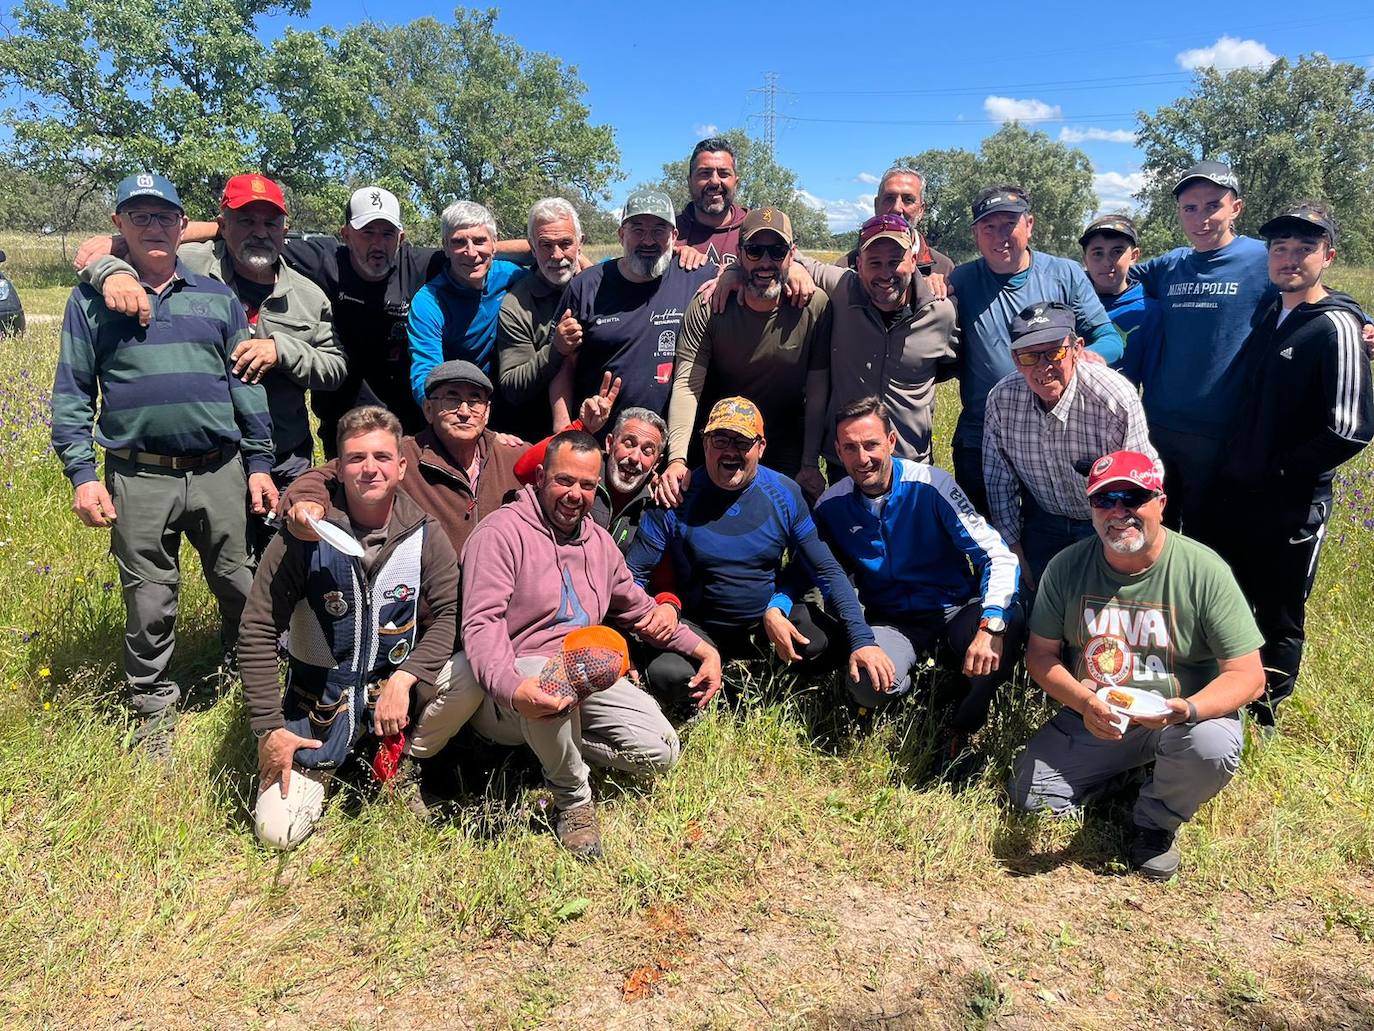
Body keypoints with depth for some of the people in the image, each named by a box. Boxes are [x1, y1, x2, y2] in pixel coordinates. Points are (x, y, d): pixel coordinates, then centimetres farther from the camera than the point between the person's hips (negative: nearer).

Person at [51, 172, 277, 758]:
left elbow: (245, 383, 11)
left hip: (220, 472, 1)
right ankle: (154, 708, 24)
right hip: (138, 479, -1)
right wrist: (81, 475, -4)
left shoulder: (217, 297, 12)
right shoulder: (92, 299, 7)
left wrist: (259, 462, 6)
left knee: (241, 586, 8)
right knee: (149, 601, 6)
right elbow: (72, 393, 5)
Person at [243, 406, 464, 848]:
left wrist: (403, 679, -26)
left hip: (396, 684, 1)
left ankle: (404, 765, 0)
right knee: (277, 832, -11)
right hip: (318, 697, -1)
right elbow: (258, 632, -10)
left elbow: (453, 614, -11)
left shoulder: (424, 535, -9)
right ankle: (321, 765, 23)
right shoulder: (304, 536, -14)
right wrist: (269, 728, -13)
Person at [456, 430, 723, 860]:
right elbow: (482, 622, -23)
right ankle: (574, 800, -13)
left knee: (660, 751, -8)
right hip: (516, 684, -7)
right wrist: (511, 688, -42)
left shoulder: (599, 542, 13)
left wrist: (703, 649, 14)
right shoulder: (502, 531, -10)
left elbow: (639, 608, 24)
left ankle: (551, 741, 11)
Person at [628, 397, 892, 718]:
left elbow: (828, 571, -6)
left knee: (828, 642, -26)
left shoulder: (785, 494, -5)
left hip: (771, 617, 3)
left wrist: (863, 640, -17)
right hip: (699, 628, -2)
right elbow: (632, 574, -7)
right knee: (667, 676, -33)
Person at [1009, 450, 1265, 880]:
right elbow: (1041, 653, -2)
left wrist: (1185, 709, -36)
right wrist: (1084, 703, -23)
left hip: (1179, 717, -2)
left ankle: (1155, 822, 0)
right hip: (1091, 716, 3)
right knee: (1030, 795, -10)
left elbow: (1248, 676, -15)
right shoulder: (1067, 566, -8)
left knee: (1213, 749, -34)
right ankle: (1128, 767, 18)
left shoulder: (1204, 570, -17)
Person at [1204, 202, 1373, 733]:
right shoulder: (1265, 317, 7)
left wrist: (1279, 471, -14)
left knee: (1279, 620, 9)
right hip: (1231, 493, 7)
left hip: (1290, 507, -6)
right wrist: (1231, 466, 7)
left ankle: (1262, 715, 27)